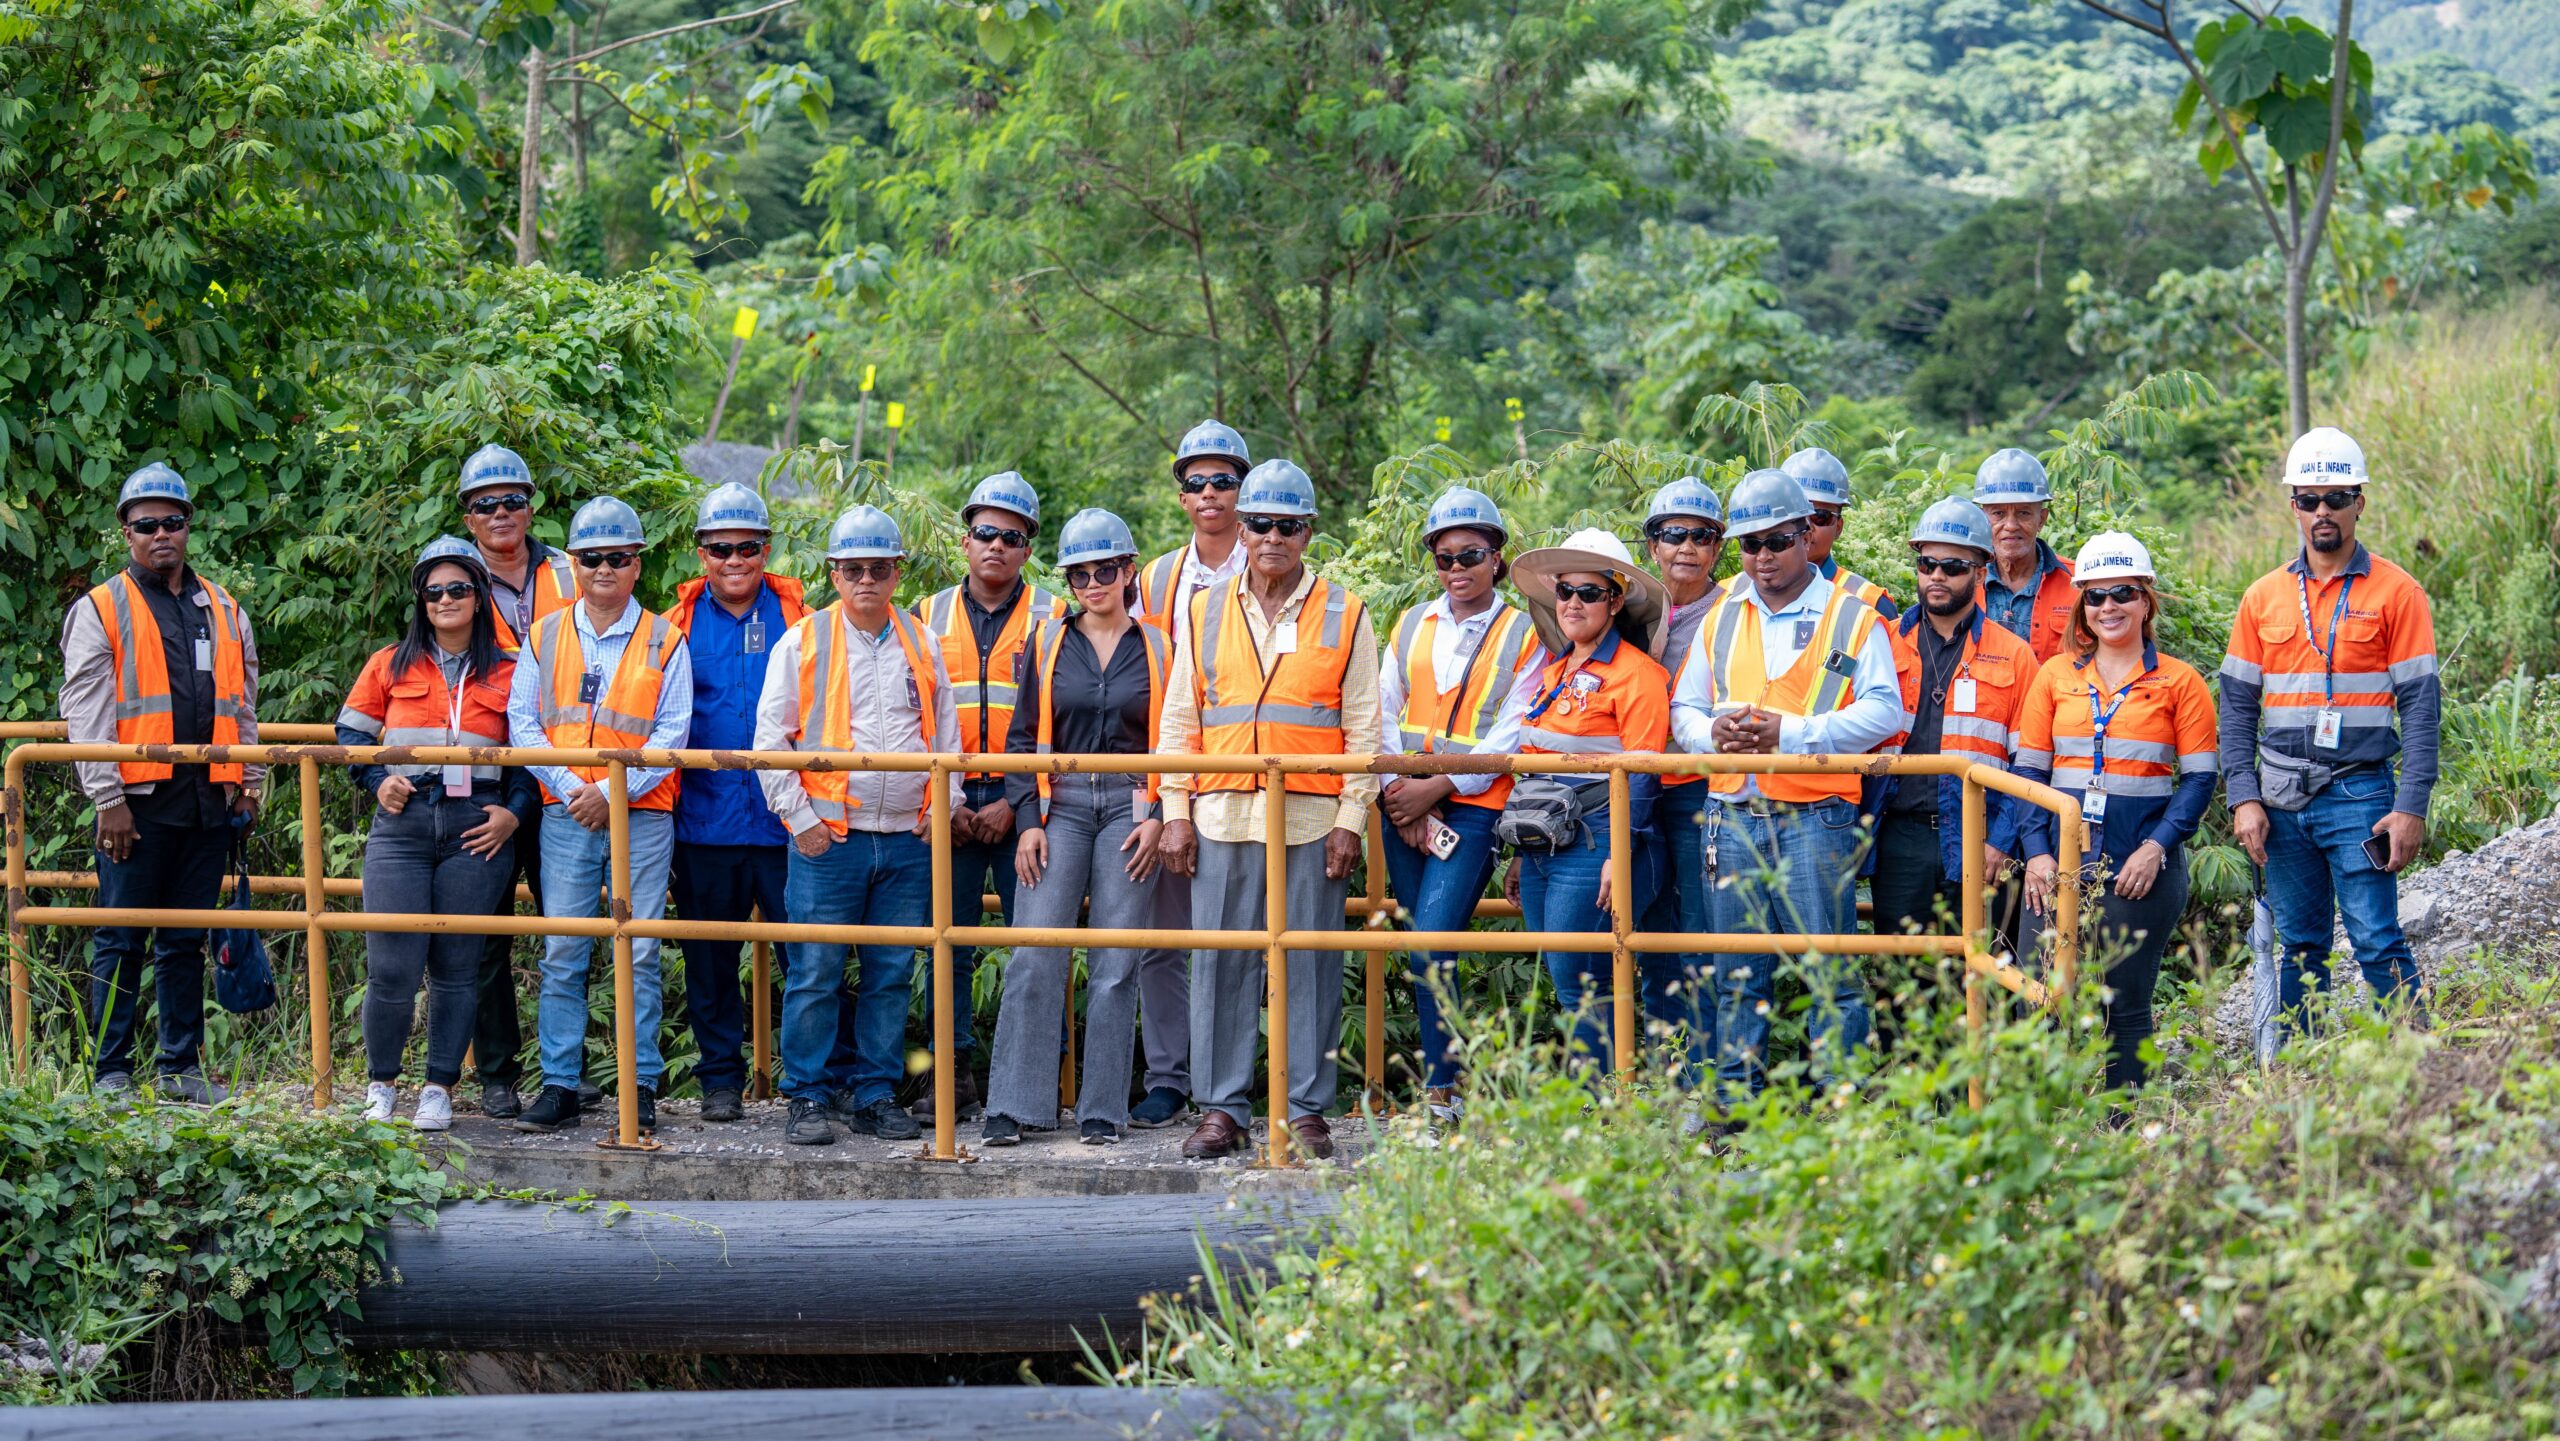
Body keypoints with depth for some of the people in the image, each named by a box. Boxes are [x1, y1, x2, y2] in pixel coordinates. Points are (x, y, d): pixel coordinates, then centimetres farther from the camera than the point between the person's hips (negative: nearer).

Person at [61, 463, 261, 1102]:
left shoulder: (224, 611, 16)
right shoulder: (99, 611, 1)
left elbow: (242, 706, 20)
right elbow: (87, 715, -5)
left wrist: (250, 782, 12)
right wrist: (108, 799, -12)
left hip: (207, 798, 4)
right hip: (137, 800, -4)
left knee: (187, 940, 10)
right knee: (122, 941, -1)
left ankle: (182, 1065, 15)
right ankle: (112, 1072, 4)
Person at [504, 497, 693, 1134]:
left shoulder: (664, 642, 3)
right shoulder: (544, 637, 9)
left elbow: (672, 733, -2)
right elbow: (522, 721, 4)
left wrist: (616, 791, -13)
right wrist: (570, 786, -10)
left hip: (642, 817, -2)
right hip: (565, 817, 2)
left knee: (639, 953, 0)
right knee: (562, 954, 1)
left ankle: (641, 1087, 5)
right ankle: (559, 1086, 6)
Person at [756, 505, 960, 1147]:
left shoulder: (923, 644, 12)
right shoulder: (802, 642, 2)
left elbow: (946, 734, 17)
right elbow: (770, 742, 1)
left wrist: (942, 808, 6)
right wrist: (801, 819, -5)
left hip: (908, 838, 3)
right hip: (829, 839, -3)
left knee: (892, 974, 6)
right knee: (816, 973, -3)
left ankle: (876, 1094, 14)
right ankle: (808, 1099, 5)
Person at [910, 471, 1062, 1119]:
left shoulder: (1052, 618, 3)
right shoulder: (929, 617, 11)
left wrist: (1015, 802, -10)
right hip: (947, 805, 2)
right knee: (949, 941, 4)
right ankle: (954, 1073, 11)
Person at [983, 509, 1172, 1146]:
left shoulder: (1158, 650, 7)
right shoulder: (1046, 644, 9)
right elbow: (1023, 738, 9)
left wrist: (1159, 817, -4)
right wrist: (1027, 821, -1)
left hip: (1131, 808, -1)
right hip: (1060, 806, 1)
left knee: (1116, 963, -2)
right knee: (1035, 954, -8)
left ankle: (1102, 1112, 3)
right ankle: (1014, 1106, -4)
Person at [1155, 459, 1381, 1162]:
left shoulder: (1345, 616, 6)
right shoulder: (1204, 614, 12)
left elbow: (1362, 726, 4)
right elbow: (1179, 719, 12)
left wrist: (1351, 819, -3)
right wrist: (1176, 813, 4)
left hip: (1312, 821, -2)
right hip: (1222, 817, 2)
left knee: (1310, 966, 0)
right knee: (1220, 963, 2)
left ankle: (1305, 1110, 7)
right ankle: (1221, 1109, 8)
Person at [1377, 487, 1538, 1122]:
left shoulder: (1523, 634, 3)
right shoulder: (1411, 625, 15)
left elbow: (1512, 735, -5)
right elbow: (1384, 715, 11)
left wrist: (1440, 787, -12)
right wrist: (1399, 791, -4)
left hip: (1473, 807, -5)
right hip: (1405, 807, 5)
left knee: (1431, 943, -17)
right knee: (1425, 947, 6)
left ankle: (1440, 1091, -13)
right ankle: (1443, 1080, 14)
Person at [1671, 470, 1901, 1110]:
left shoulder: (1851, 617, 1)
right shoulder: (1722, 618, 15)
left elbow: (1883, 712, -7)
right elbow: (1685, 708, 19)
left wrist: (1790, 734, -15)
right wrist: (1711, 731, -5)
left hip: (1815, 816, -4)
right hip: (1733, 816, 5)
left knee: (1831, 970, -4)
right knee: (1739, 977, 9)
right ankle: (1733, 1113, 15)